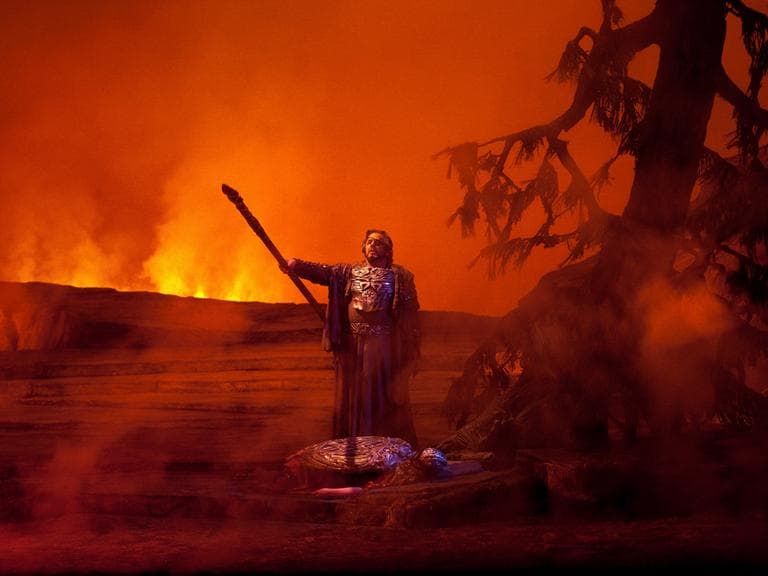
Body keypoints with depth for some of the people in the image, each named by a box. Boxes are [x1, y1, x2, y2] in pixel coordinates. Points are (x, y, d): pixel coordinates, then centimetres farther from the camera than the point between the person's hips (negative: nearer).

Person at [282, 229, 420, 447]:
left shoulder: (400, 276, 2)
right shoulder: (348, 272, 11)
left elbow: (411, 313, -3)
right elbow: (322, 271, -5)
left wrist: (411, 352, -10)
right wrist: (297, 265, -25)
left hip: (384, 346, -3)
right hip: (352, 346, 3)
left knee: (385, 399, 0)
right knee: (352, 399, 8)